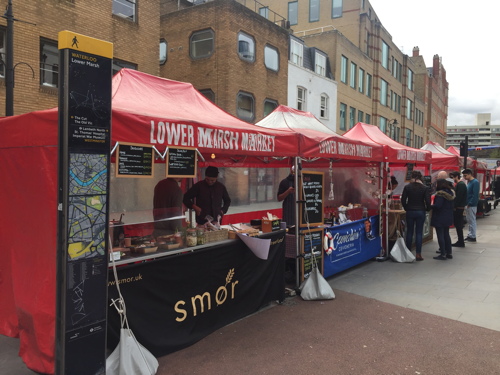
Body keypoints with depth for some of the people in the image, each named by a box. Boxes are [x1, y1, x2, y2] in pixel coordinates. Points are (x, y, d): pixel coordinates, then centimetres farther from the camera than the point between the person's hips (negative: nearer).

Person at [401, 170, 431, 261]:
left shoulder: (407, 187, -4)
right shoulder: (425, 188, -6)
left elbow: (403, 200, -4)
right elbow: (428, 201, -9)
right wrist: (427, 209, 9)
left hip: (410, 212, 1)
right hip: (421, 212, -1)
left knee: (409, 232, 10)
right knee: (419, 232, 3)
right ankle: (418, 254, 4)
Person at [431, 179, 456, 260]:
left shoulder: (440, 193, -19)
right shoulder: (451, 192, 9)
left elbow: (437, 205, -25)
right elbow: (451, 205, 15)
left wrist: (430, 206, -9)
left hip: (440, 218, -9)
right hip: (448, 217, 9)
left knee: (440, 235, -2)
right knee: (446, 235, 17)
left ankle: (443, 254, 1)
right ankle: (449, 253, 22)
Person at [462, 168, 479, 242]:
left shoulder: (475, 182, -14)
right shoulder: (468, 182, 13)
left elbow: (475, 195, -20)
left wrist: (470, 204, -19)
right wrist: (466, 203, 9)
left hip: (471, 205, -9)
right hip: (467, 205, 9)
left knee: (472, 221, -2)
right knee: (469, 221, 14)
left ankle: (473, 237, 5)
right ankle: (470, 235, 22)